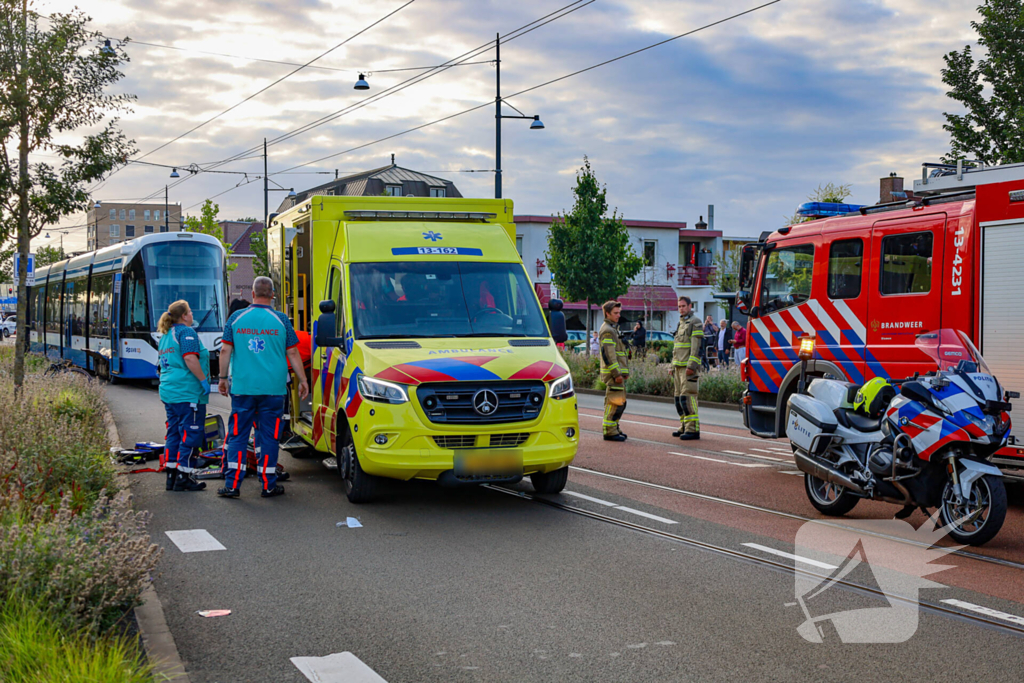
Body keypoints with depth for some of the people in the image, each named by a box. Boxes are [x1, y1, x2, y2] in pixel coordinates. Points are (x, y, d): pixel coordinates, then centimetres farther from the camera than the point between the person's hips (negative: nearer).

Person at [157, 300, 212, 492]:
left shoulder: (165, 336, 19)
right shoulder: (186, 332, -10)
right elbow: (190, 358, -22)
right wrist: (204, 380, -17)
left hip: (168, 391, 9)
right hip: (188, 392, -9)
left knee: (173, 433, 13)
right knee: (190, 434, -5)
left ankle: (171, 476, 14)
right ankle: (184, 478, -5)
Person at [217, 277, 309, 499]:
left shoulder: (237, 318, 3)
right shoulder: (280, 320, 0)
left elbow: (225, 350, 4)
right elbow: (292, 353, 3)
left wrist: (223, 378, 14)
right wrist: (302, 380, 11)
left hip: (242, 387, 1)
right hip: (273, 388, -1)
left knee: (237, 435, 7)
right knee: (269, 436, 5)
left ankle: (232, 484, 3)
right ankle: (269, 485, 9)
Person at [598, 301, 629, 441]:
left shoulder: (613, 329, 21)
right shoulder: (607, 331, -13)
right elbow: (608, 354, -20)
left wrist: (623, 372, 22)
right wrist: (617, 374, -22)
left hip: (617, 373, 11)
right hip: (613, 373, -11)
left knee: (620, 402, 14)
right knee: (615, 403, -10)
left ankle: (614, 428, 22)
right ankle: (609, 431, -8)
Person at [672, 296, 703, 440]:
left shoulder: (695, 322, -7)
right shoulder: (681, 323, 21)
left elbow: (697, 346, -15)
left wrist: (692, 365, -22)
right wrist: (673, 366, 24)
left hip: (689, 367, -9)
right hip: (679, 367, 9)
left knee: (687, 397, -14)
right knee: (679, 398, 9)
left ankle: (693, 429, -14)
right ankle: (684, 427, 15)